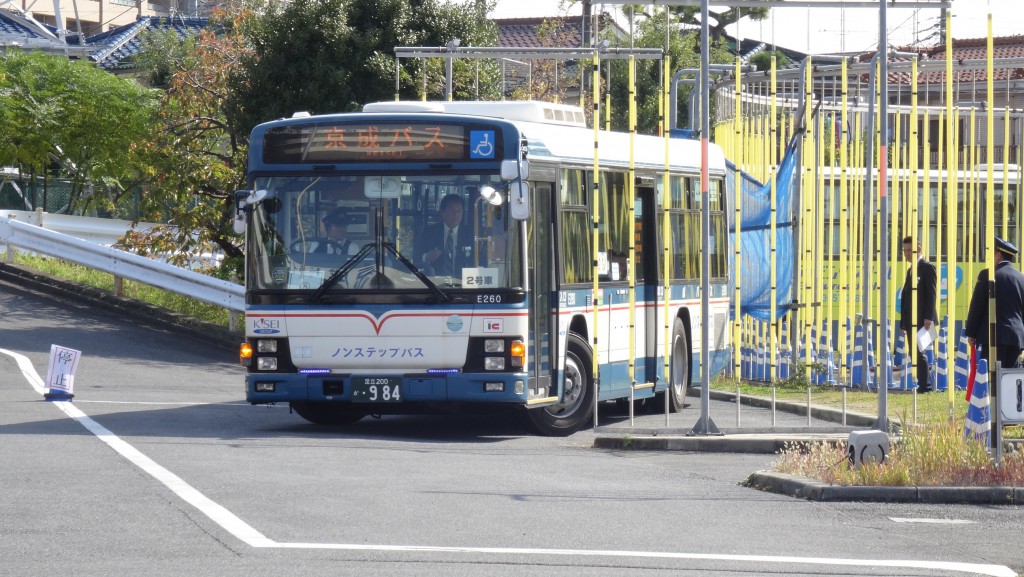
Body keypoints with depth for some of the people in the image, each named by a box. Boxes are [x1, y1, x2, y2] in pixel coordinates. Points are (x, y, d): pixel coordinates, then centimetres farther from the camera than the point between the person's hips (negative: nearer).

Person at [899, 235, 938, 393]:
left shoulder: (927, 267, -6)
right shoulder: (911, 270, 20)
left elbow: (931, 294, -14)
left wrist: (928, 317, -21)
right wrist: (903, 321, 17)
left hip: (922, 319, -9)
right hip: (911, 320, 9)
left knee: (918, 352, -11)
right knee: (915, 353, 7)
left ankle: (924, 385, -10)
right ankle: (923, 384, 11)